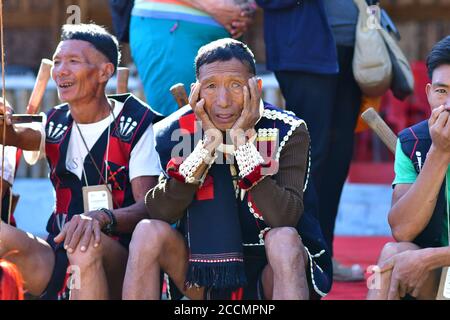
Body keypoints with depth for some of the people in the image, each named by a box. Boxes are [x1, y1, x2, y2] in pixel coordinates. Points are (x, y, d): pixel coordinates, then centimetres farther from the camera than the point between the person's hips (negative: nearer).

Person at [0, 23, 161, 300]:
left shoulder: (136, 124, -1)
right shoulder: (56, 124, 14)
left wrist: (100, 217, -30)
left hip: (118, 263, -4)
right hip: (58, 256, 4)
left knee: (86, 248, -37)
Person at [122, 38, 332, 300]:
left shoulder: (287, 131, -12)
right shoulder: (177, 132, -6)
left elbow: (284, 218, -26)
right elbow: (160, 212, -18)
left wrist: (243, 141, -26)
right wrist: (208, 144, -23)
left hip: (273, 271, -2)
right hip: (207, 268, 3)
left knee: (284, 239, -34)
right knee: (149, 232, -22)